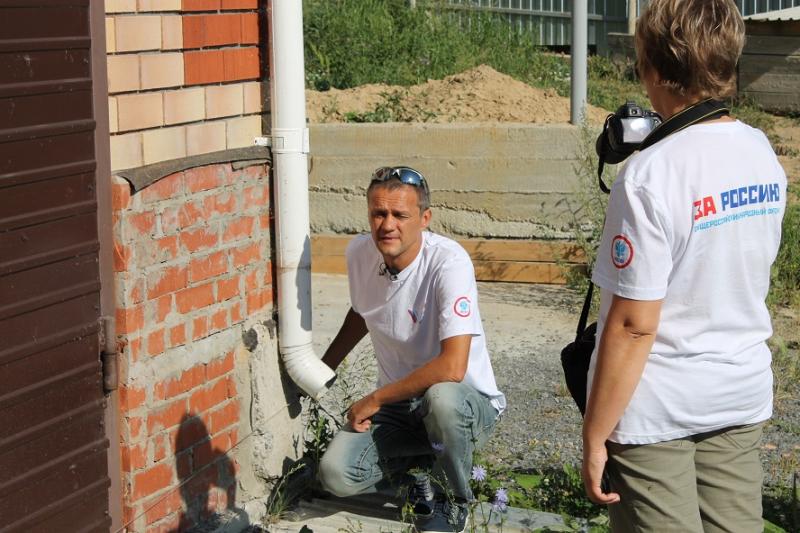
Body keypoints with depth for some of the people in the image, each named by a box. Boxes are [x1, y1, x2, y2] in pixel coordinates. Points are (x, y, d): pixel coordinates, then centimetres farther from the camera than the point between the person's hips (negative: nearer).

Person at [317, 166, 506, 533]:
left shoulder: (449, 262, -25)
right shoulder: (359, 253, -5)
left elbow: (452, 368, -33)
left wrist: (375, 399, -23)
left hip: (467, 402, -5)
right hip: (398, 404, 5)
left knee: (441, 398, -41)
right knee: (335, 475, -19)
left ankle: (454, 502, -9)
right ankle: (417, 465, 15)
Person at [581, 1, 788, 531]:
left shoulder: (650, 175, -21)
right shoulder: (764, 154, 1)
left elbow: (634, 325, -20)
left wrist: (594, 436, -12)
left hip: (656, 408, -6)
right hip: (744, 396, 6)